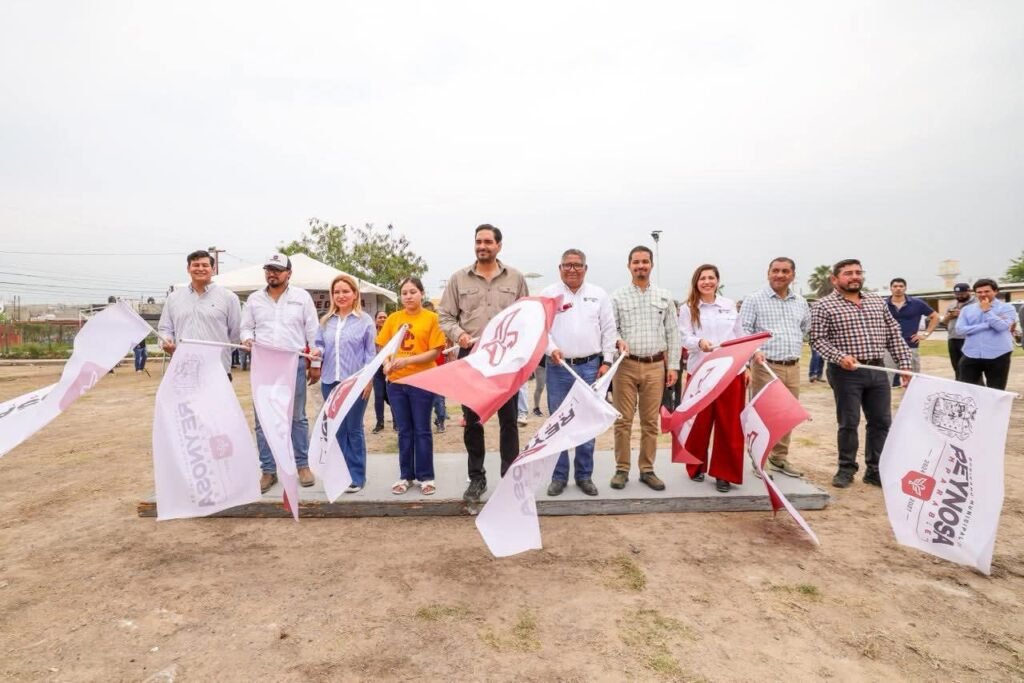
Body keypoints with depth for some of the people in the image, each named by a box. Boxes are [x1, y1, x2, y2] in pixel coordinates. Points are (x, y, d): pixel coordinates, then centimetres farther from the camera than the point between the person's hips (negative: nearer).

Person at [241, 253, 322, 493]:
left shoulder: (302, 297, 3)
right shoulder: (254, 299, 10)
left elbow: (313, 332, 3)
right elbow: (246, 327, 14)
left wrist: (316, 363, 1)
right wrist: (247, 339, -10)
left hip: (294, 364, -2)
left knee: (297, 417, 6)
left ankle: (302, 465, 17)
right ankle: (269, 470, 14)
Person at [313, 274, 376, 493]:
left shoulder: (365, 320, -1)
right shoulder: (326, 321, 10)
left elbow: (370, 352, -2)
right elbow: (319, 345, 10)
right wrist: (318, 352, -14)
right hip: (330, 381, 4)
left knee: (354, 429, 4)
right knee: (335, 430, 10)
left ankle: (356, 476, 13)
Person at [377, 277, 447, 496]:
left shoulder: (431, 318, -3)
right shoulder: (393, 318, 7)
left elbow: (435, 352, -8)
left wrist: (408, 360, -19)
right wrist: (387, 363, -13)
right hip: (396, 381, 3)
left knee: (422, 430, 5)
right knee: (404, 430, 11)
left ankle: (426, 477, 15)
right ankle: (406, 476, 21)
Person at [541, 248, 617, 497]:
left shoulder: (599, 295, 8)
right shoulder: (548, 294, 4)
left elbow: (608, 330, 7)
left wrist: (606, 361, 1)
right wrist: (551, 349, -16)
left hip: (590, 366, 1)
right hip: (558, 367, -1)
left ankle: (584, 475, 19)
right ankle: (559, 476, 15)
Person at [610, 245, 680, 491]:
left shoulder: (665, 296, 9)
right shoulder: (617, 296, 3)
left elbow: (673, 333, 9)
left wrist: (673, 366, 4)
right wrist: (618, 341, -20)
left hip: (655, 366, 2)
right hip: (626, 365, -2)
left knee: (651, 421, 8)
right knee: (623, 420, 2)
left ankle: (647, 469, 19)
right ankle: (622, 469, 13)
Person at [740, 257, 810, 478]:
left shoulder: (800, 302, 14)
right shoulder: (754, 300, -4)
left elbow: (806, 327, 30)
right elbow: (743, 329, -9)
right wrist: (754, 350, -23)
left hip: (793, 368, 6)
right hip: (765, 366, -6)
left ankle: (779, 458, 25)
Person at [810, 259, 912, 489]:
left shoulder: (877, 301, 14)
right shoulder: (824, 306, -3)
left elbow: (894, 335, 15)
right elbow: (817, 339, -8)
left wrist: (904, 363, 8)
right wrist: (840, 356, -22)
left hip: (878, 371, 5)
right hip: (846, 373, -5)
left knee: (881, 422, 8)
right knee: (849, 423, 1)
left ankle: (875, 471, 20)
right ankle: (846, 469, 16)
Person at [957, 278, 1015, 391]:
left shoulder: (1006, 308, 1)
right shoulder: (967, 309, 8)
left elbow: (1001, 326, -16)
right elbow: (960, 329, -6)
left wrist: (987, 310, -10)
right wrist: (988, 324, -11)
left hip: (997, 356, -2)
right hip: (971, 355, 2)